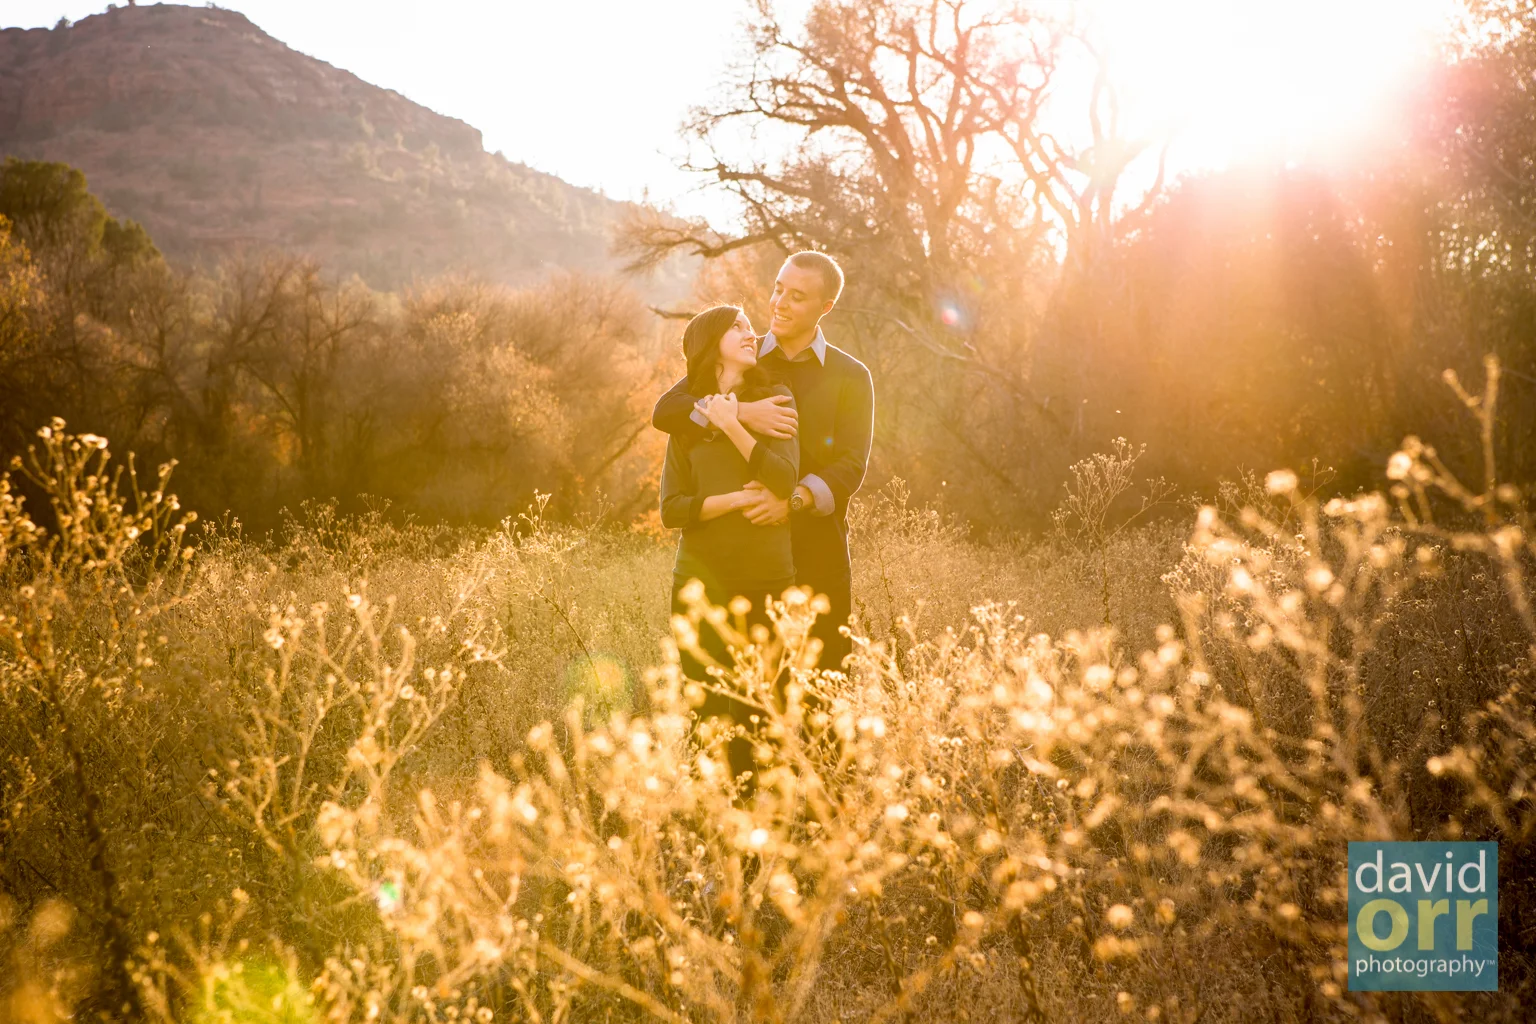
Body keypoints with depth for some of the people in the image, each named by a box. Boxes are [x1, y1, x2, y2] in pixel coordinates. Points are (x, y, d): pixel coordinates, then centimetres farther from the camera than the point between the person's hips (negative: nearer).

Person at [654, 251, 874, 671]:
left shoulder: (850, 377, 5)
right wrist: (740, 412, -23)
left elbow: (850, 468, -5)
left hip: (818, 558, 0)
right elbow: (665, 411, -7)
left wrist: (792, 501, -24)